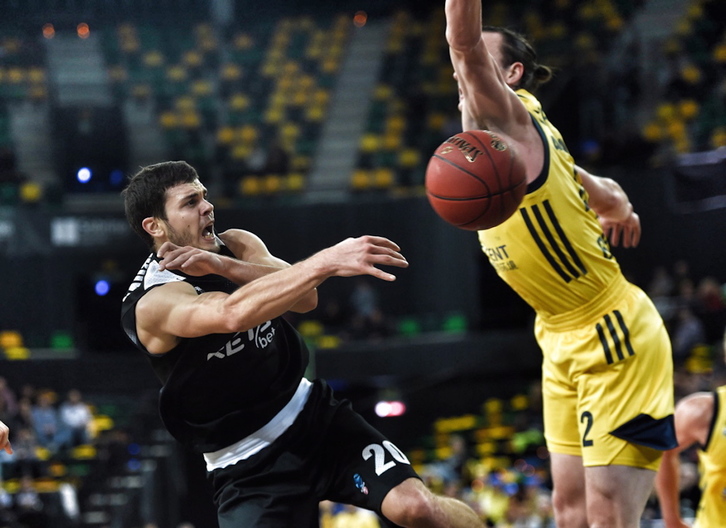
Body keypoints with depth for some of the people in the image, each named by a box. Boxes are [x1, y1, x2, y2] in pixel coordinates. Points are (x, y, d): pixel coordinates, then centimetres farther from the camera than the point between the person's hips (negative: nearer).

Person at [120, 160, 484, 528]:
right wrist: (326, 262, -49)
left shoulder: (236, 246, 2)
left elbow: (304, 297, -16)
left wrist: (223, 266, -29)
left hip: (312, 414, 5)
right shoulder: (152, 303, -18)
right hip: (248, 467, -5)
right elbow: (233, 314, -39)